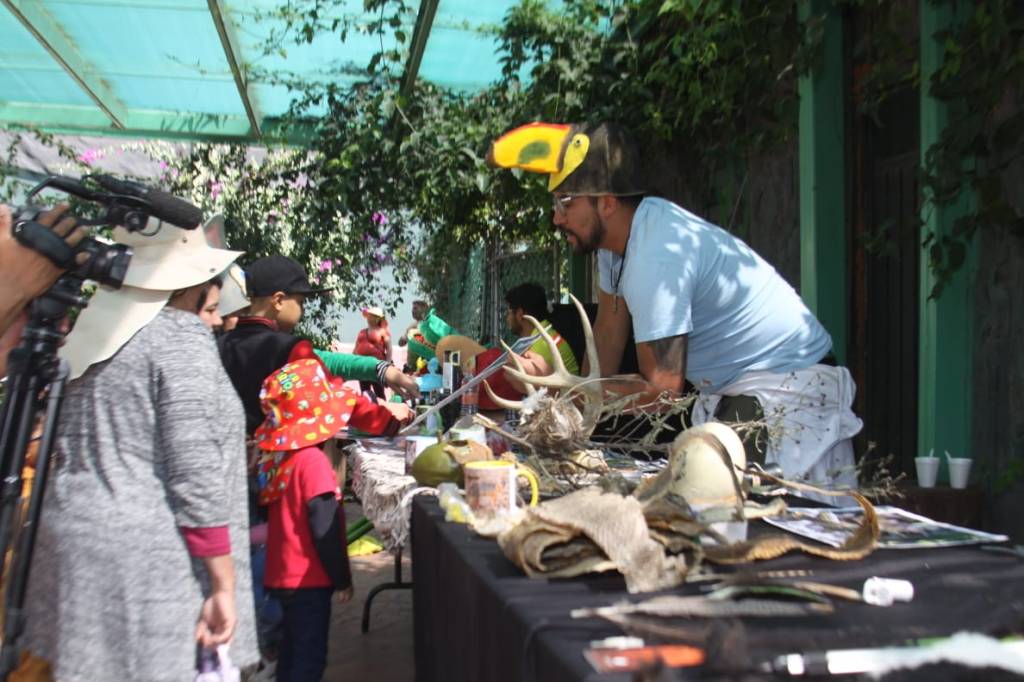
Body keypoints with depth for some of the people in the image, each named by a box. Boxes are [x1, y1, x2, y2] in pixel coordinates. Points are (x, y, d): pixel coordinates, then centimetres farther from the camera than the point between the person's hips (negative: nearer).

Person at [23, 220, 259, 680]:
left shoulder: (94, 327, 10)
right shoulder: (181, 336, -12)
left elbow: (72, 446, 17)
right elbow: (196, 472, -17)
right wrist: (224, 585, -12)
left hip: (74, 538, 8)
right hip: (148, 560, -8)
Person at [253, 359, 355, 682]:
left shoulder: (277, 458, 3)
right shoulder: (312, 460, -20)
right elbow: (324, 529, -19)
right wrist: (343, 579, -10)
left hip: (284, 574, 8)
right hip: (308, 577, -8)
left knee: (293, 651, 19)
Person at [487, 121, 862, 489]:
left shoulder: (656, 258, -29)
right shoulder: (617, 234, 1)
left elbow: (661, 390, -27)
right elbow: (609, 331, 10)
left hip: (790, 390, -9)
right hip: (730, 392, 9)